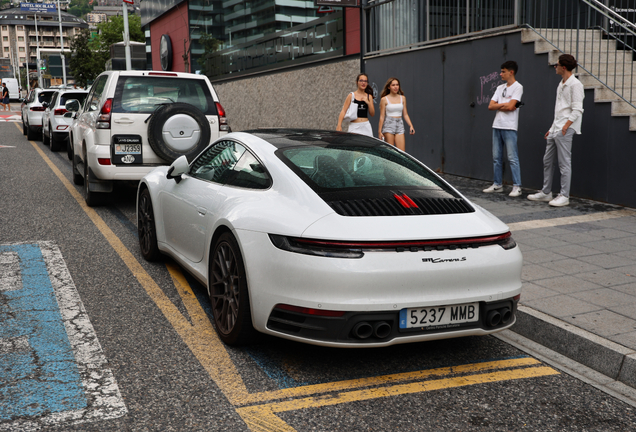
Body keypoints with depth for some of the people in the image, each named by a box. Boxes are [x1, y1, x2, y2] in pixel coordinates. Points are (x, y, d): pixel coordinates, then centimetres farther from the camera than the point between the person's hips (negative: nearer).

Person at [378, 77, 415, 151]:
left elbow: (405, 114, 13)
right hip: (388, 126, -3)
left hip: (399, 125, 3)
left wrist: (411, 126, 1)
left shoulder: (402, 98, 10)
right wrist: (380, 131, -4)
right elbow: (382, 116, -1)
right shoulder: (384, 99, -1)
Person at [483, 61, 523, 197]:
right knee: (496, 157, 10)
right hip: (497, 126, 7)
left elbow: (510, 106, -16)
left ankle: (517, 187, -4)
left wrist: (498, 106, -1)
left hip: (509, 128, -7)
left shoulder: (517, 87, -4)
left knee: (512, 158, -7)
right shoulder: (500, 88, 17)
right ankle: (497, 184, 17)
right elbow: (490, 106, 8)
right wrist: (504, 104, -4)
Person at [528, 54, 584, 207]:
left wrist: (565, 127, -21)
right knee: (547, 161, 11)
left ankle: (564, 196, -3)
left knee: (564, 163, -7)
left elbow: (577, 110, -15)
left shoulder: (575, 85, -9)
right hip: (555, 129, 9)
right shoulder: (561, 85, 20)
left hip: (565, 130, -9)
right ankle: (546, 192, 19)